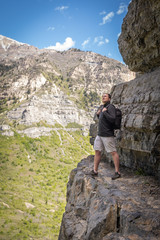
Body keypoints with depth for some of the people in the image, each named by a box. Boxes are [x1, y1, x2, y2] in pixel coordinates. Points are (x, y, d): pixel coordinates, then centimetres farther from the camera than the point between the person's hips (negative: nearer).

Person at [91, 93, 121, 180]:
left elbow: (112, 119, -25)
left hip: (108, 135, -9)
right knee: (97, 151, 9)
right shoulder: (101, 107, 14)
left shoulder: (111, 107, -12)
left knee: (113, 152, -1)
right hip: (100, 134, 9)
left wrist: (104, 112, -17)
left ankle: (117, 172, 8)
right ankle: (95, 171, 18)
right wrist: (98, 114, 8)